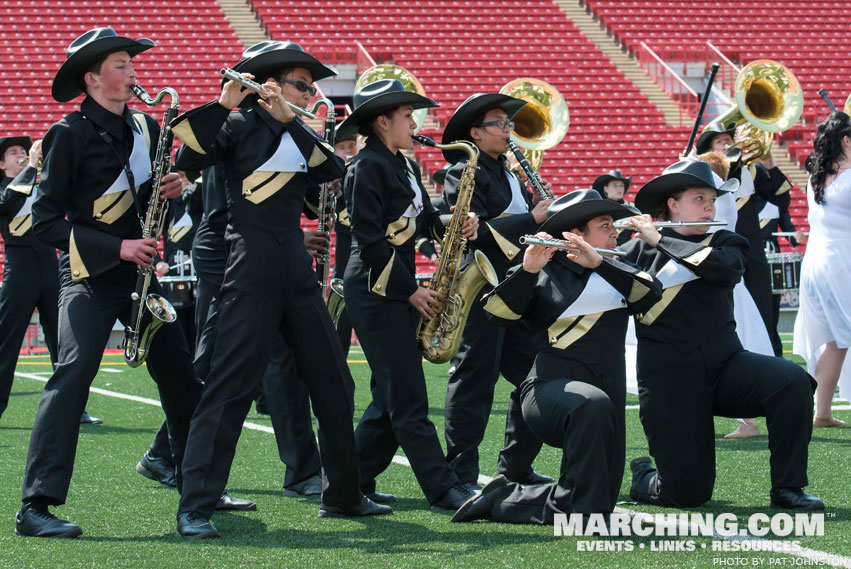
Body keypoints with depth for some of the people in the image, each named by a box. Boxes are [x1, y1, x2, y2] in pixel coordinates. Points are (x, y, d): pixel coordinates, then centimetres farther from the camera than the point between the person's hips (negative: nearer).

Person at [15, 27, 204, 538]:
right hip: (89, 273, -7)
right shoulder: (70, 134, -8)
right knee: (73, 375, -21)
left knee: (180, 374, 8)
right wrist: (117, 247, -19)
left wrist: (170, 190, -3)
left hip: (140, 271, 7)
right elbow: (46, 220, -11)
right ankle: (35, 507, -23)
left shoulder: (146, 127, 11)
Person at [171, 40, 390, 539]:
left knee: (334, 384, 10)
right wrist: (224, 105, -19)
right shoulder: (239, 125, 0)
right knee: (232, 385, -12)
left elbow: (334, 170, -1)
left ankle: (344, 497, 23)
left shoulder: (297, 135, 18)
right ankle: (195, 509, -11)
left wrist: (291, 119, -7)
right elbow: (189, 159, -15)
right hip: (252, 268, -7)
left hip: (297, 268, 7)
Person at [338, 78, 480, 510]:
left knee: (392, 398, 11)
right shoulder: (367, 167, -12)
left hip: (400, 290, 10)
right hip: (375, 292, -10)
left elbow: (425, 219, 18)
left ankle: (355, 481, 18)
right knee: (407, 400, -8)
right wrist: (410, 290, -16)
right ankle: (443, 490, -10)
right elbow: (370, 240, -16)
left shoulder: (404, 166, 17)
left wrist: (455, 228, -3)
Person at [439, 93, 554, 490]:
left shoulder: (511, 176, 21)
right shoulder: (464, 173, -6)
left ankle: (515, 467, 18)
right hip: (480, 290, -9)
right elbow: (477, 231, -19)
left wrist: (541, 209, 3)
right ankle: (462, 473, -3)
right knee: (475, 380, -7)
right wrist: (531, 219, -18)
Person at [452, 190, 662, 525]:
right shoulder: (545, 274, 6)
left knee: (597, 505, -2)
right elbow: (500, 311, -9)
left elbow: (651, 294, -4)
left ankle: (503, 500, 19)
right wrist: (527, 269, -25)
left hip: (608, 397, 6)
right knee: (593, 404, -40)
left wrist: (599, 263, -16)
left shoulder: (618, 272, 17)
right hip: (551, 389, -5)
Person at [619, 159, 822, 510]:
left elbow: (725, 267, -18)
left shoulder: (726, 244, 7)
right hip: (669, 378, -2)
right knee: (687, 494, -10)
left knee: (792, 380, -28)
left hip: (723, 364, 2)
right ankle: (643, 477, 27)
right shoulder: (640, 251, 4)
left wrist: (660, 239, -18)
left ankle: (787, 488, -14)